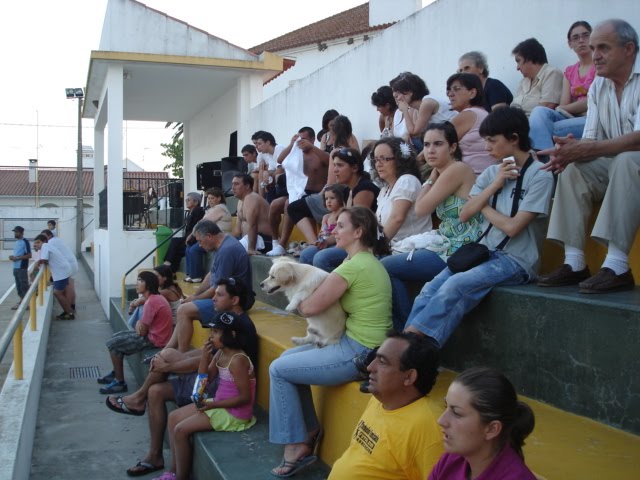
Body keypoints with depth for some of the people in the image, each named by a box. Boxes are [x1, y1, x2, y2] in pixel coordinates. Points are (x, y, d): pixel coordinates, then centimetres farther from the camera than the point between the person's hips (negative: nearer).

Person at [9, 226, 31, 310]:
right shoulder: (16, 242, 15)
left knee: (24, 285, -5)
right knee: (18, 285, 12)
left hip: (22, 268, -9)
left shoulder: (25, 242, -10)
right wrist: (12, 257, 3)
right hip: (15, 267, 9)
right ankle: (22, 300, 19)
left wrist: (17, 258, -18)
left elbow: (29, 255, -15)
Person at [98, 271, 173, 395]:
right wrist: (140, 324, -1)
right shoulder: (156, 297, 8)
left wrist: (139, 325, 2)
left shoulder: (151, 302, -23)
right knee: (116, 337, 19)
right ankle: (115, 373, 28)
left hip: (153, 339, -10)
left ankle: (120, 382, 1)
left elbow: (142, 331, -19)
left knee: (113, 344, -6)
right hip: (153, 334, 10)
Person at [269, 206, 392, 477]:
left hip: (358, 353, -10)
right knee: (288, 357, 16)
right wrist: (307, 296, -3)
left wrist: (296, 301, 6)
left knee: (278, 369, -1)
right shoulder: (370, 261, 12)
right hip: (364, 347, 10)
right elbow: (328, 298, 14)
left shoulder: (353, 265, -19)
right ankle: (309, 430, 20)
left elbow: (310, 307, -15)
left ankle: (296, 444, 9)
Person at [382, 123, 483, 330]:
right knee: (389, 263, 11)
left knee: (384, 267, -8)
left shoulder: (457, 169, -13)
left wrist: (431, 177, 0)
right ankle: (408, 331, 10)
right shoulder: (445, 172, 15)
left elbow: (421, 209, -10)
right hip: (450, 248, 10)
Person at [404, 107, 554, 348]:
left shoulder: (539, 176, -7)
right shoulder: (491, 172, 12)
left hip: (516, 260, -6)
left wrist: (484, 207, 3)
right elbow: (465, 214, 4)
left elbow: (512, 226, -13)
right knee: (430, 289, -18)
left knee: (455, 285, -30)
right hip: (485, 252, 6)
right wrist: (494, 185, -5)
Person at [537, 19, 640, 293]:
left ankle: (617, 266, -37)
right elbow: (591, 140, 2)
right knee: (573, 169, -13)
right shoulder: (598, 86, 7)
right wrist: (572, 150, -22)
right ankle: (574, 263, -16)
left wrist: (582, 150, -35)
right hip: (615, 165, 7)